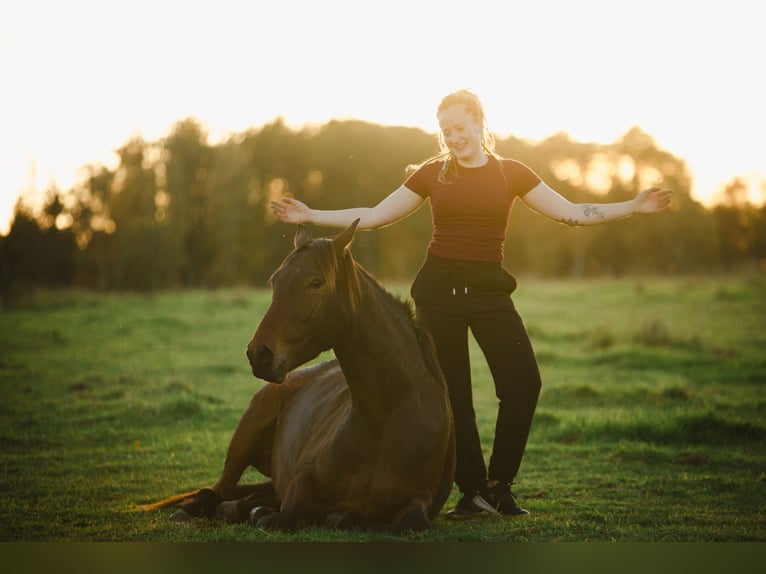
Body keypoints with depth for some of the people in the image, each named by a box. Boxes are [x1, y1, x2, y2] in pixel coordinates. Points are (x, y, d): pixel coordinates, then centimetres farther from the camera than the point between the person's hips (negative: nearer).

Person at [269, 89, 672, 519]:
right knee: (451, 393, 1)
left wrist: (634, 207, -5)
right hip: (439, 287, 0)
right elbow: (373, 217, 7)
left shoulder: (511, 173, 6)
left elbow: (571, 213, 4)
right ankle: (472, 490, 13)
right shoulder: (432, 173, 5)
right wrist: (310, 216, 1)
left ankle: (498, 484, 2)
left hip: (489, 289, 0)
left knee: (524, 382, -13)